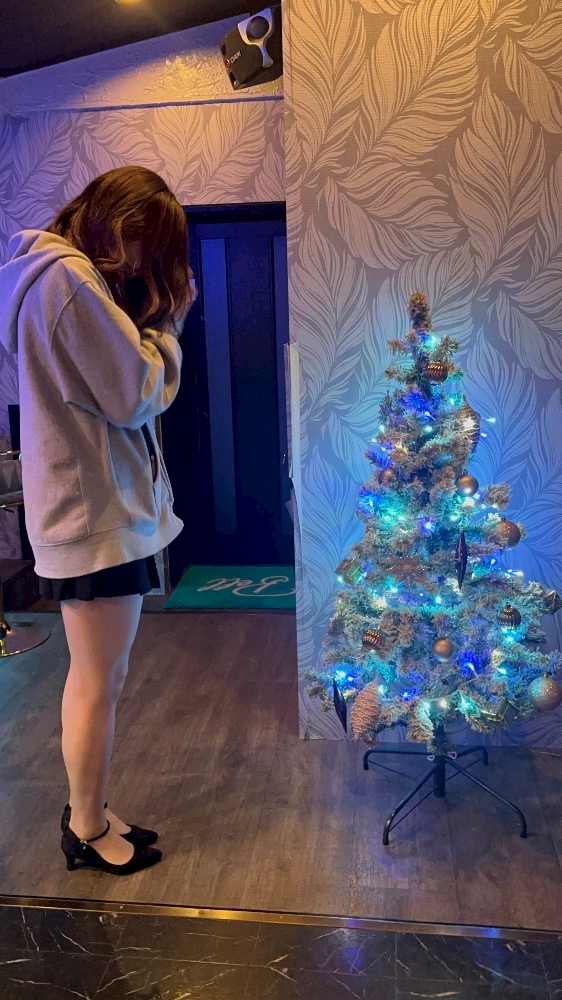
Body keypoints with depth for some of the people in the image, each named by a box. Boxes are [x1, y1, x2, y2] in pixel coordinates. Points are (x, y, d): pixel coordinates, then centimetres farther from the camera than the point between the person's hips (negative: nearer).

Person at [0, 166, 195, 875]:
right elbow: (138, 396, -16)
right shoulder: (69, 279, -16)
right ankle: (88, 831, 24)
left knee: (95, 677, 18)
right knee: (99, 683, 4)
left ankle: (88, 815, 34)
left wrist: (157, 322, 5)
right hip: (97, 511, -11)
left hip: (92, 504, 11)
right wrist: (167, 324, -2)